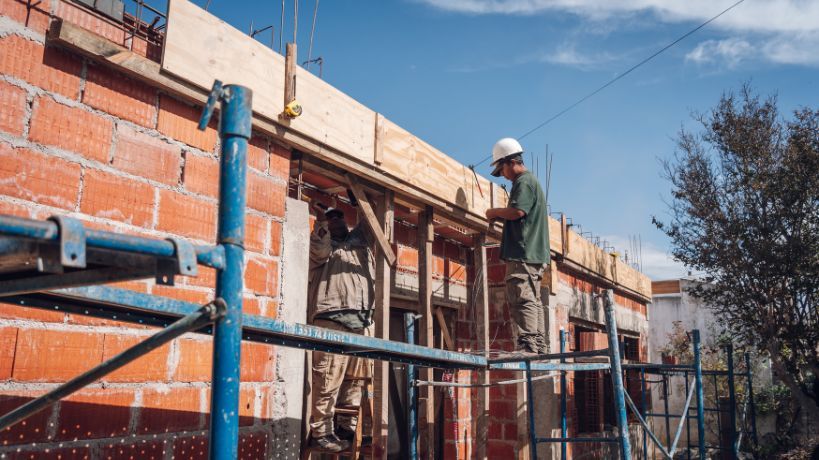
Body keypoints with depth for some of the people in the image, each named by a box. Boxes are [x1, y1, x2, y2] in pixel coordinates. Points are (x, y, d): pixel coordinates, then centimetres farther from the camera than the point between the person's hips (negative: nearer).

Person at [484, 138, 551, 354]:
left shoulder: (524, 182, -8)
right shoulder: (530, 180, 24)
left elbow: (517, 211, -21)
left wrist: (495, 212, -5)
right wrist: (500, 216, 15)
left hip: (523, 253, -11)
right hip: (533, 253, 11)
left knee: (522, 298, -13)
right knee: (533, 300, 10)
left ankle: (527, 345, -15)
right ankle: (539, 346, 12)